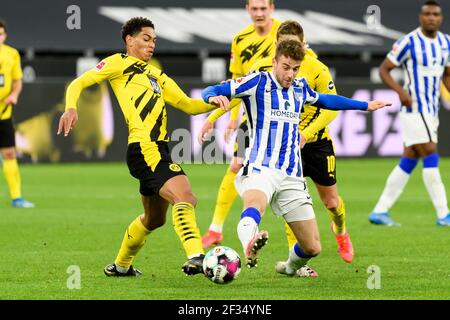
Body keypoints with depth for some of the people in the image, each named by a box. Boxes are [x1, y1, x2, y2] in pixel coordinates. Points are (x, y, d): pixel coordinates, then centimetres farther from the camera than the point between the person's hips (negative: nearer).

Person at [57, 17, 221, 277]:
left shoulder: (157, 75, 26)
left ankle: (121, 265, 38)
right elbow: (78, 84, 2)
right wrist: (71, 108, -18)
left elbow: (189, 105, 22)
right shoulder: (119, 63, 7)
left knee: (154, 219, 21)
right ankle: (195, 258, -37)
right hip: (144, 148, -9)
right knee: (185, 198, -26)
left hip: (159, 150, 9)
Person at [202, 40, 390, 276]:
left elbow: (324, 100, 38)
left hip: (291, 177, 6)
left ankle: (291, 266, 37)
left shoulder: (300, 88, 16)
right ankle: (249, 244, -72)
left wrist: (365, 105, 43)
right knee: (255, 204, -42)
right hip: (261, 168, -6)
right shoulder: (258, 82, -1)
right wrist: (214, 97, -29)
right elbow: (211, 91, -4)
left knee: (312, 247, 4)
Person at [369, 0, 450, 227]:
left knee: (408, 163, 8)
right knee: (430, 158, -13)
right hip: (414, 109, -7)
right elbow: (384, 69, -6)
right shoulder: (408, 42, -11)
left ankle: (380, 211, 13)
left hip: (432, 111, 7)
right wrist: (400, 90, -21)